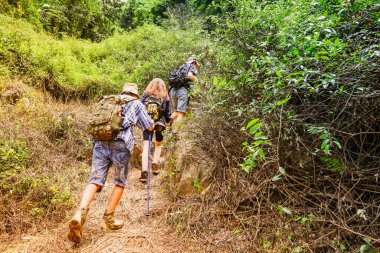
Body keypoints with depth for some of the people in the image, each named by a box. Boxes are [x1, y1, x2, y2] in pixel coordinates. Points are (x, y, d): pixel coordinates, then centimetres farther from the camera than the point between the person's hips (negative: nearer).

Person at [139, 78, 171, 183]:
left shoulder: (145, 95, 1)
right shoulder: (165, 97, 1)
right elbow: (168, 112, 6)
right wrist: (168, 122, 22)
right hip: (160, 124, 0)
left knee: (146, 146, 0)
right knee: (158, 145, 21)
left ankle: (144, 171, -9)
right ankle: (155, 164, 5)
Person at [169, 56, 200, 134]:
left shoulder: (181, 67, 31)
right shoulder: (192, 67, 12)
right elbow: (189, 75, -10)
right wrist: (195, 79, 7)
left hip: (173, 89, 7)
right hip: (182, 89, -7)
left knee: (175, 111, 18)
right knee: (181, 113, -9)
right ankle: (174, 132, -16)